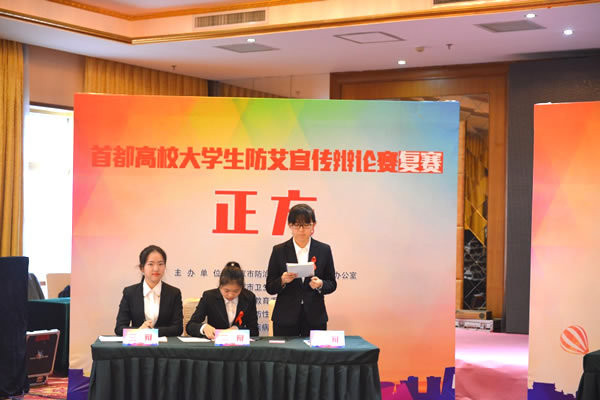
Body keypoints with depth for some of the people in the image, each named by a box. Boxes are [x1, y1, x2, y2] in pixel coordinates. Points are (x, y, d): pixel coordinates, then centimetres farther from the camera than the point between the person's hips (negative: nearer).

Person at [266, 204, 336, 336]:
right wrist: (283, 280, -17)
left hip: (314, 318, 1)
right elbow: (270, 288, 3)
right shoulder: (279, 250, 2)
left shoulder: (324, 250, 4)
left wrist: (320, 284, -13)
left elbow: (332, 284, 8)